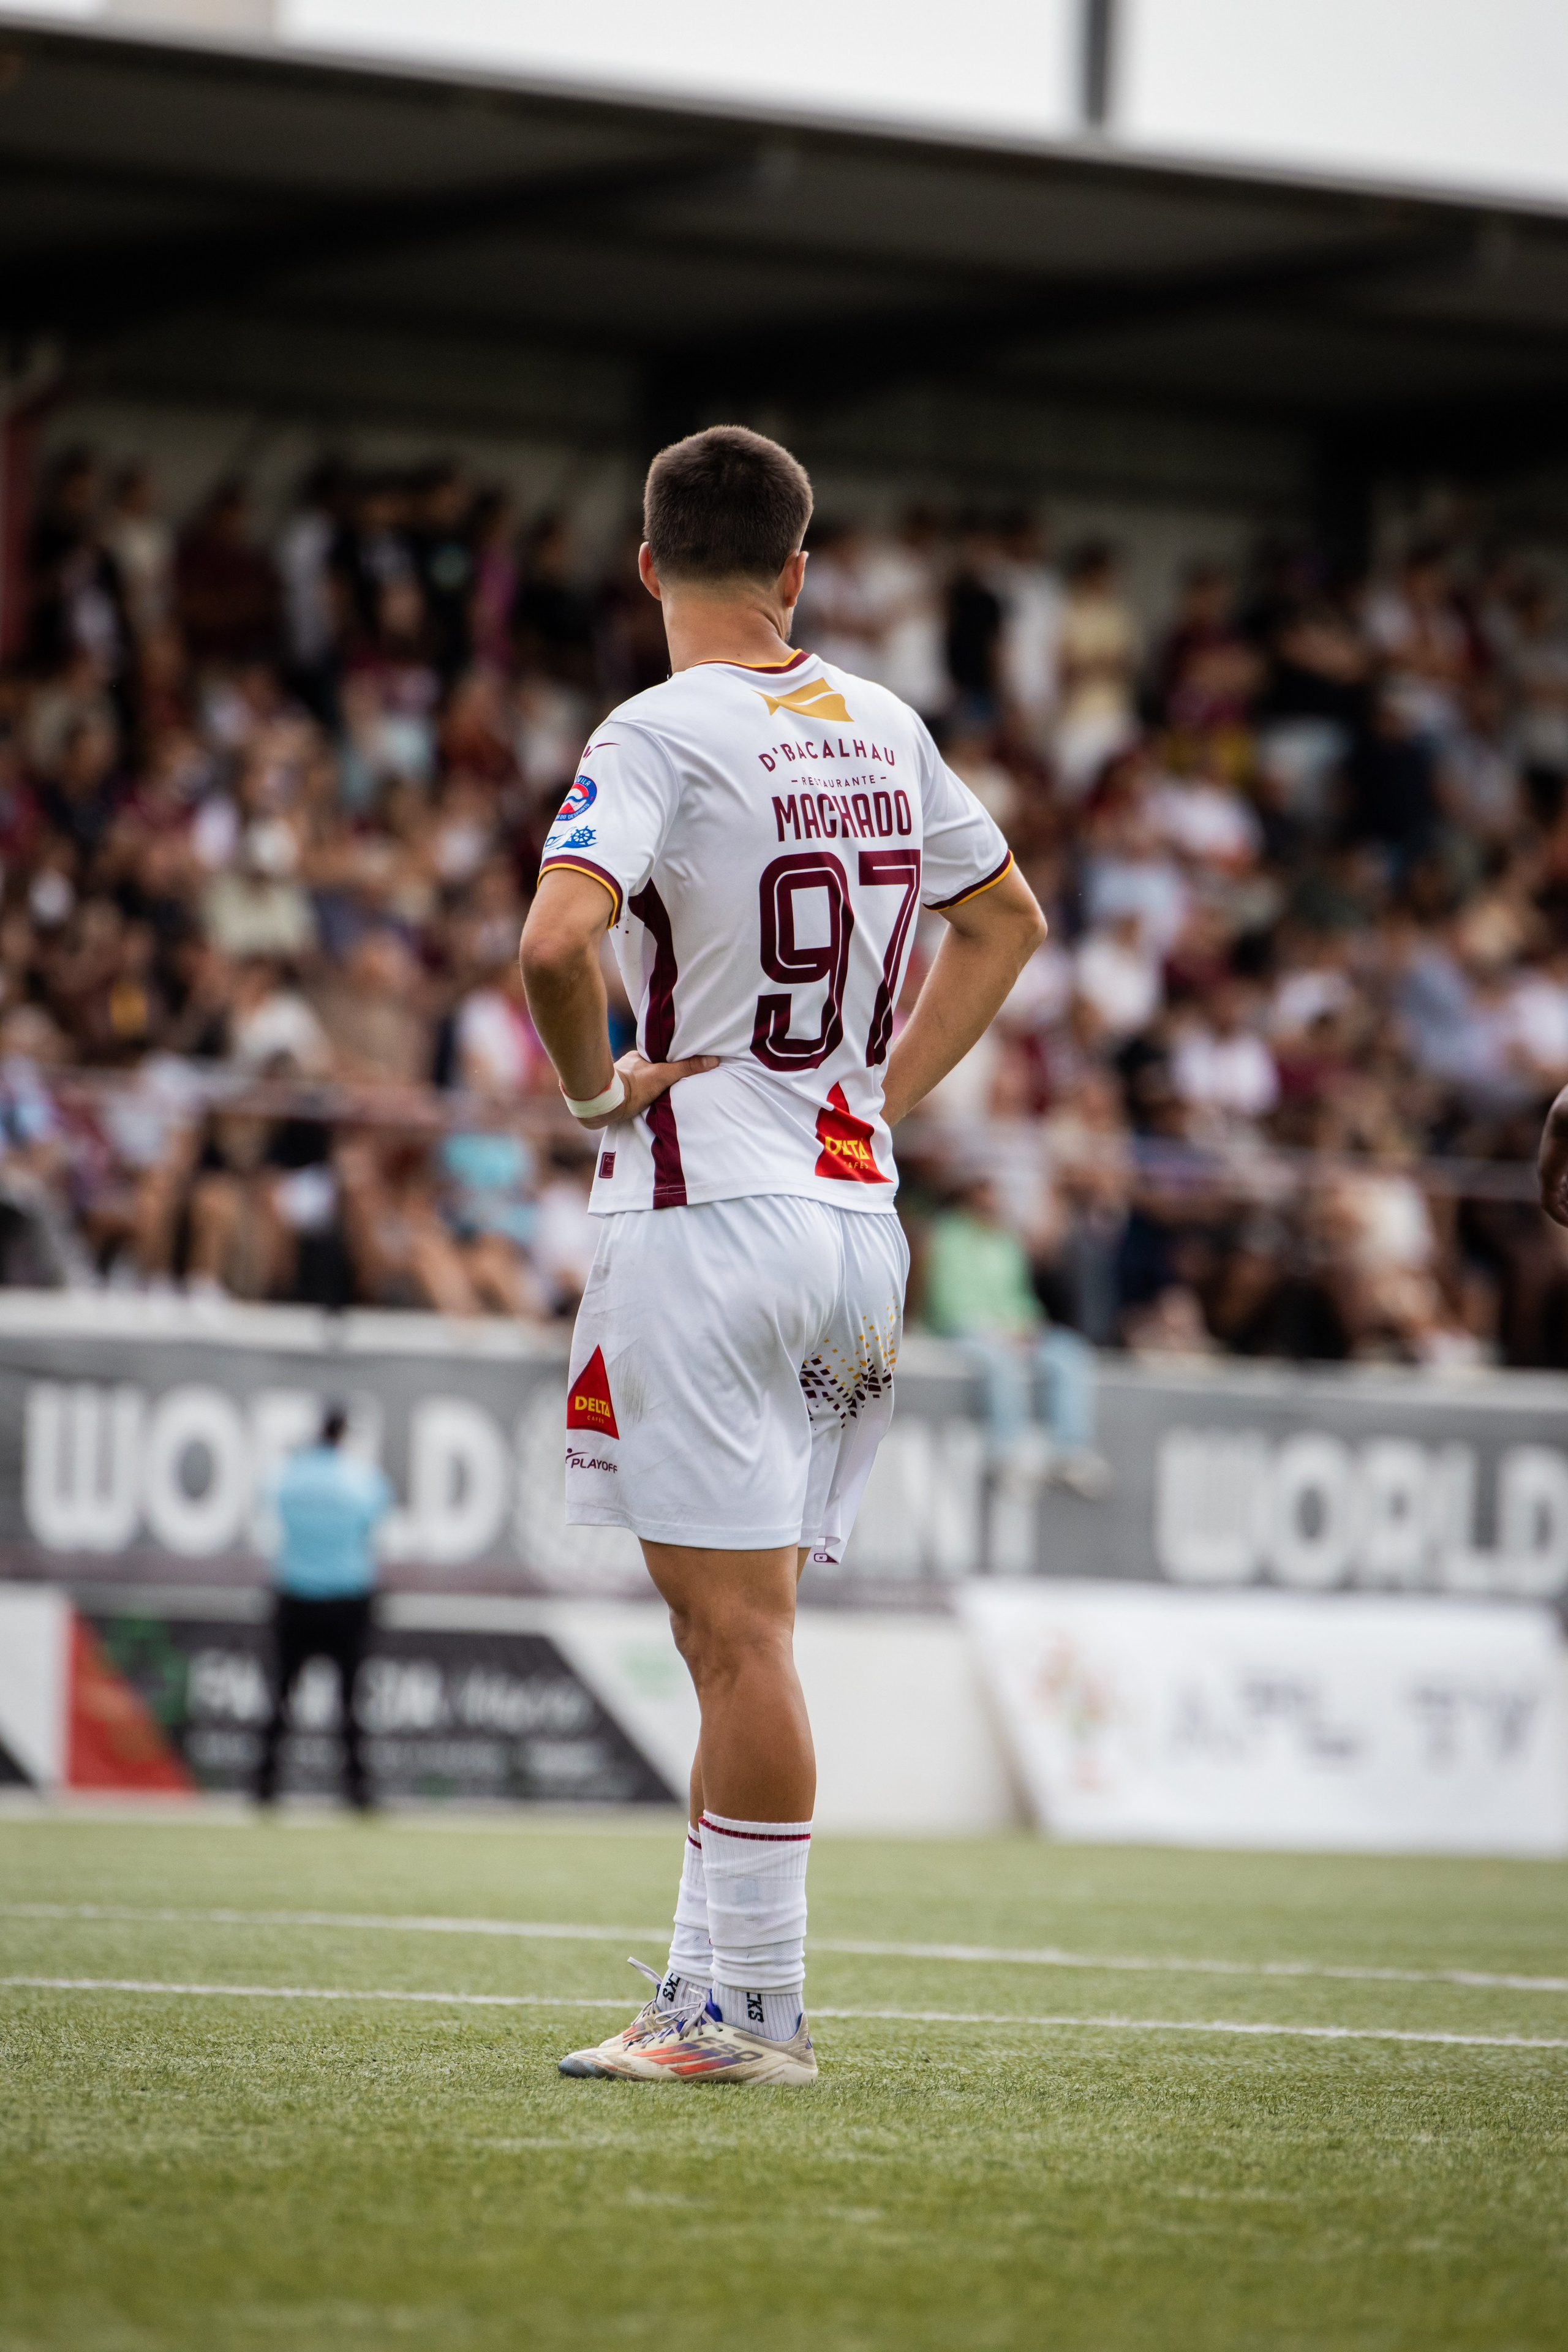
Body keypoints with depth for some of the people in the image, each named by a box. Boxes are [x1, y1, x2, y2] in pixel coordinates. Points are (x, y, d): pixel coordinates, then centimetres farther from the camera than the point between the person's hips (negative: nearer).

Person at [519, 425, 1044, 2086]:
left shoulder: (664, 735, -10)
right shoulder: (881, 731, 11)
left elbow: (557, 940, -26)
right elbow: (1005, 920, 25)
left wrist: (591, 1084, -8)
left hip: (708, 1215, -7)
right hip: (858, 1222, 7)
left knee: (741, 1636, -6)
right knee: (739, 1634, 11)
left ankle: (756, 2010, -4)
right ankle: (710, 1990, 14)